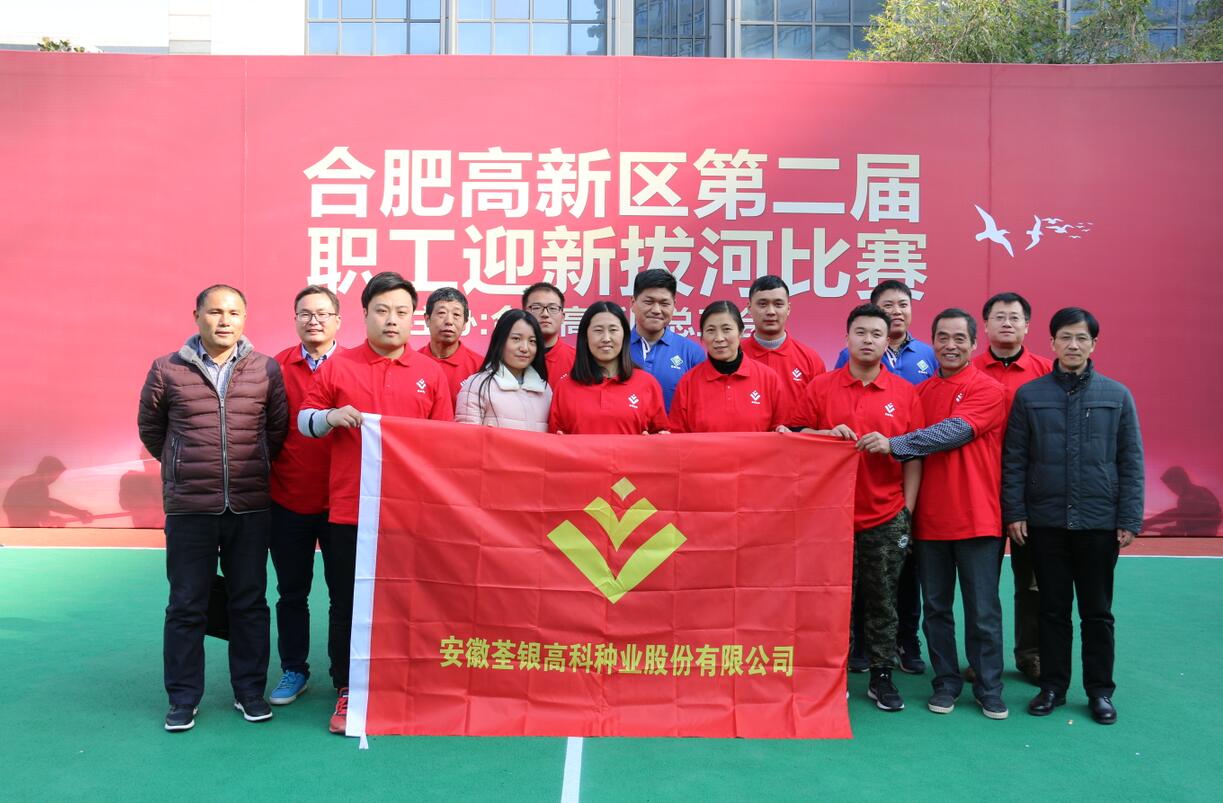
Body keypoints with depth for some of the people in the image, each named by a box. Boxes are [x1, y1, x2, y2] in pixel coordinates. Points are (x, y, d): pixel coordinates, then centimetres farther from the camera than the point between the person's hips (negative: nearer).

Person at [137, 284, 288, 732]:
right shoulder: (168, 370, 0)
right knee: (186, 606, 7)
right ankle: (184, 698, 21)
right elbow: (150, 429, 13)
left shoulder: (266, 370, 1)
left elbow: (279, 428, 12)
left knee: (250, 602, 9)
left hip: (250, 507, 1)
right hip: (188, 509, 0)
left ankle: (249, 691, 22)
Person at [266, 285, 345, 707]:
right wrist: (267, 479, -1)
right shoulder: (277, 367, 1)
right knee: (291, 592, 14)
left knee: (344, 590, 8)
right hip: (288, 501, 2)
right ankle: (294, 670, 30)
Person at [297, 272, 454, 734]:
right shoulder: (337, 366, 4)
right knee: (347, 604, 8)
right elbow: (304, 419, 9)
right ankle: (347, 691, 23)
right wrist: (331, 417, -14)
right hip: (348, 509, 0)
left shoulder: (431, 373, 6)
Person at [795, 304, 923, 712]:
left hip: (887, 518, 1)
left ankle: (881, 676, 22)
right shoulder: (820, 387, 1)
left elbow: (914, 457, 4)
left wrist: (908, 512, 0)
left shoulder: (905, 393, 4)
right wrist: (827, 434, -17)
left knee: (883, 601, 9)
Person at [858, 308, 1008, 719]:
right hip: (930, 517, 4)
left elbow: (954, 431, -20)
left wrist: (894, 444, -27)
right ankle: (946, 683, 24)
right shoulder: (921, 391, 9)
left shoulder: (988, 390, -6)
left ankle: (989, 689, 17)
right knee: (936, 607, 11)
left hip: (975, 517, -4)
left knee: (982, 609, 4)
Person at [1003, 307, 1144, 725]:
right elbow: (1014, 460, 1)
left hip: (1099, 524, 0)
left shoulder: (1117, 395, 2)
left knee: (1097, 612, 10)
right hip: (1045, 522, 0)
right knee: (1053, 609, 10)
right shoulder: (1029, 395, 1)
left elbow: (1131, 463, 2)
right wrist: (1014, 512, -4)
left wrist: (1130, 520, -3)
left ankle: (1100, 690, 23)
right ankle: (1053, 686, 22)